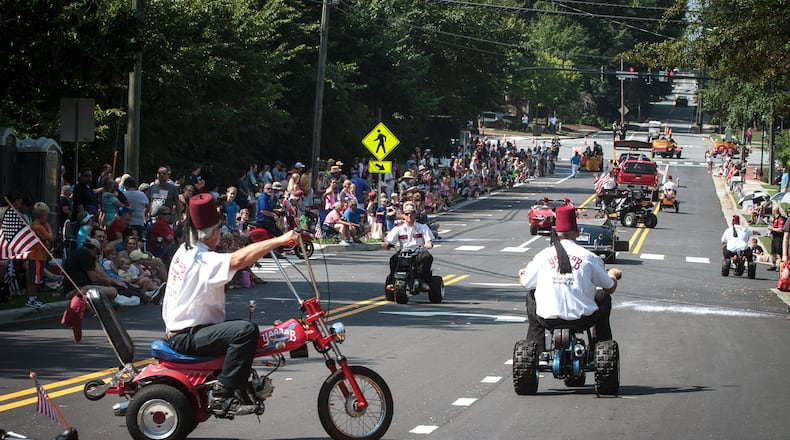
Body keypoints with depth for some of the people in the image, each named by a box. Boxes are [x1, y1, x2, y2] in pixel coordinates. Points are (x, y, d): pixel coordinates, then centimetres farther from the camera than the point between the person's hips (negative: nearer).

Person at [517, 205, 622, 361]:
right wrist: (613, 275, 32)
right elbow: (610, 288, 7)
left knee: (531, 296, 32)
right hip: (583, 318, -1)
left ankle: (537, 352, 30)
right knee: (603, 297, 29)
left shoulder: (542, 256, -1)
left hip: (549, 319, 1)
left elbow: (525, 283, 13)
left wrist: (522, 274, 39)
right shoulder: (589, 257, -3)